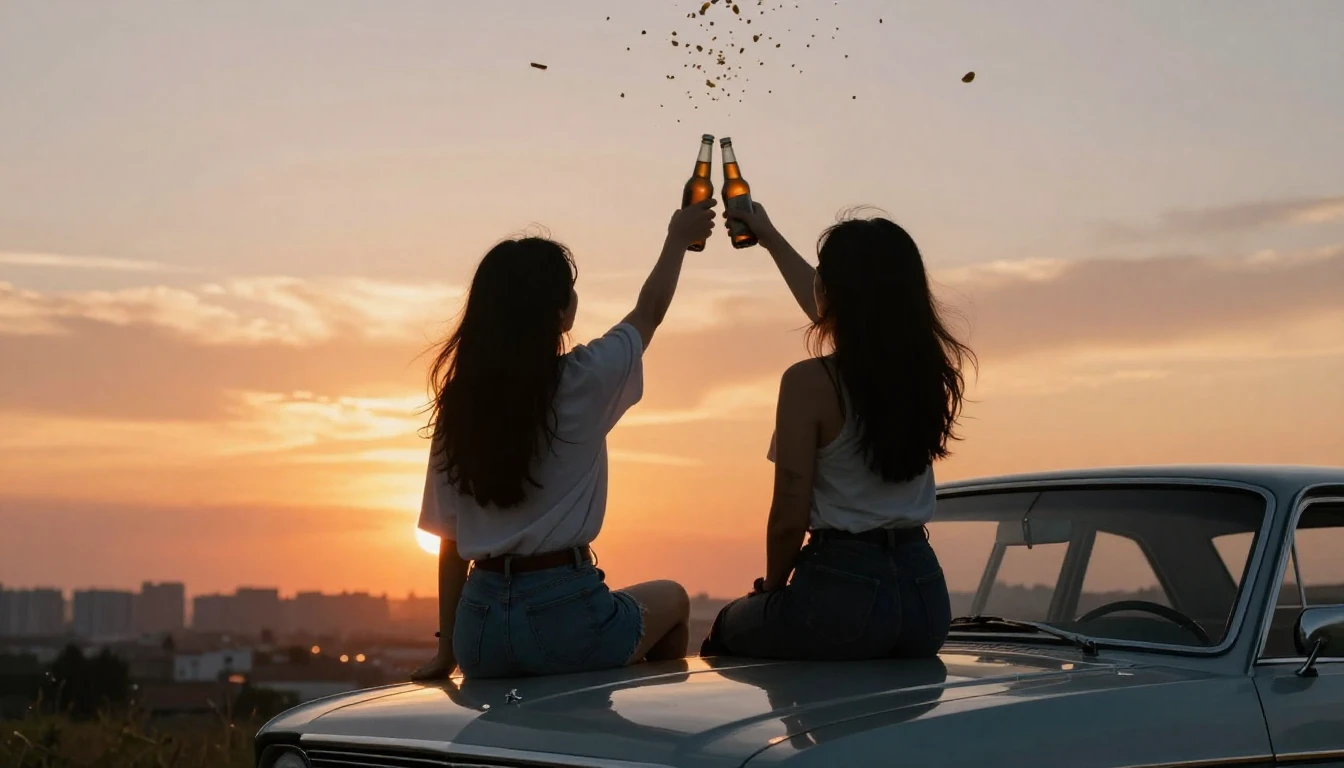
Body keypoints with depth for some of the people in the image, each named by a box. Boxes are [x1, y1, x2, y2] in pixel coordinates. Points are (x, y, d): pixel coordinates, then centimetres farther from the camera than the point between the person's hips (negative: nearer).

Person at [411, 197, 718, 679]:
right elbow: (649, 312, 12)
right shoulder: (582, 382, -9)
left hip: (480, 624, 4)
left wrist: (448, 647, 13)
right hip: (564, 616, -4)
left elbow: (450, 540, 5)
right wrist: (678, 239, 29)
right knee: (671, 600, 27)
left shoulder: (457, 403, 3)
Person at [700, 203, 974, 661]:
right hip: (924, 589, 7)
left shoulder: (811, 381, -14)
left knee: (728, 630, 24)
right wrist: (771, 239, 38)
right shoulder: (927, 369, 6)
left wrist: (771, 589, 7)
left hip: (843, 590, -6)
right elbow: (835, 314, 25)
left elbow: (790, 518, -12)